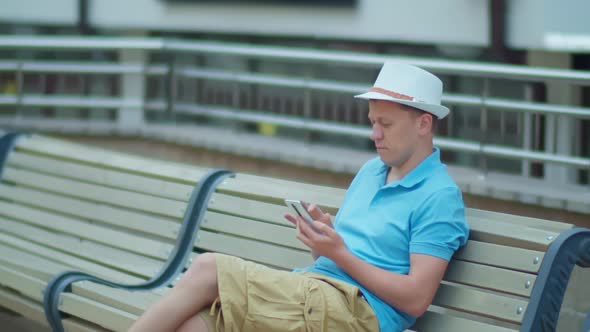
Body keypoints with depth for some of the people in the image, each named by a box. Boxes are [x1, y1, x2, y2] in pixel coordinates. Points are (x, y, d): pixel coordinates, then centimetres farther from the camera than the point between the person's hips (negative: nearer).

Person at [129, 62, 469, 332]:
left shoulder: (440, 196, -3)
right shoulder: (371, 171, 23)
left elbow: (417, 299, -12)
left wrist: (340, 253, -13)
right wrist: (321, 234, 1)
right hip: (308, 292, 8)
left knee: (208, 269, -17)